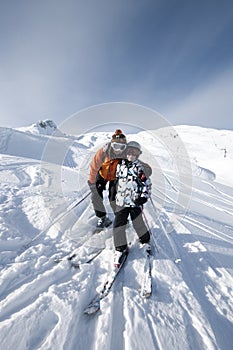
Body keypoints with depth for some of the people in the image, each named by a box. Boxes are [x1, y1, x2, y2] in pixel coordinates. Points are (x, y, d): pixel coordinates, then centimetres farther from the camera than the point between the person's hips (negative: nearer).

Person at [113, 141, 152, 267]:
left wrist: (144, 196, -13)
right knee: (119, 224, 1)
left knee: (138, 223, 6)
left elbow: (147, 183, -4)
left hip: (135, 200, -3)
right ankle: (121, 248, 20)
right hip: (121, 200, 3)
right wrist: (115, 193, 19)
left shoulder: (140, 167, -3)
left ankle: (145, 240, 37)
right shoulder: (120, 164, 7)